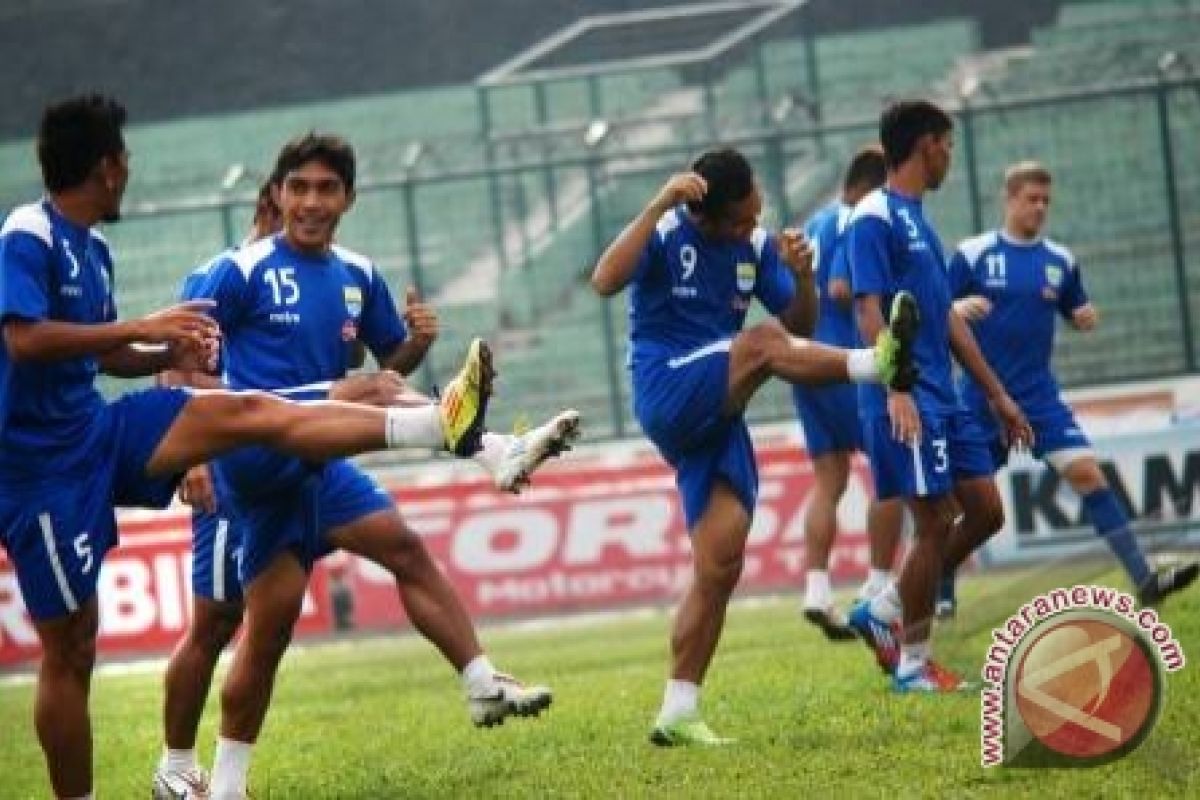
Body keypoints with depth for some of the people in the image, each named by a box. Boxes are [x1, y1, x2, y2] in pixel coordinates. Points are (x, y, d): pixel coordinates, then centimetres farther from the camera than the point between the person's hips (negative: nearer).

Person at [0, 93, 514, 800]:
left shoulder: (92, 248, 13)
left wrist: (168, 356, 3)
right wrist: (141, 328, -24)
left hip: (97, 432, 8)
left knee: (247, 412, -7)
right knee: (70, 650, -4)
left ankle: (439, 425, -16)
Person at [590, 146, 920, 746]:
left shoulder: (757, 245, 8)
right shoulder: (667, 233, -10)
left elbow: (801, 328, 10)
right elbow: (605, 281, -28)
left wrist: (802, 277, -11)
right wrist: (659, 204, -33)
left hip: (718, 418, 6)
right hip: (668, 395, -6)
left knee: (720, 566, -1)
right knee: (762, 343, -33)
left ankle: (678, 714, 3)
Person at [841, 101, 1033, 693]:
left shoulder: (917, 221, 20)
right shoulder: (874, 218, -8)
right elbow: (869, 310, -16)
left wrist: (998, 396, 23)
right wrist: (896, 389, -27)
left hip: (945, 399, 9)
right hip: (909, 400, -9)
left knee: (986, 512, 7)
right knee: (935, 522, -7)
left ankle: (883, 612, 17)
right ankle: (912, 663, 3)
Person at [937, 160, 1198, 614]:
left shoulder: (1060, 261, 6)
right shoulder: (972, 254, -3)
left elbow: (1075, 316, 18)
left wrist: (1087, 318, -6)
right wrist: (958, 308, -24)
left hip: (1039, 395, 2)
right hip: (981, 397, -2)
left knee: (1086, 472, -12)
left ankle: (1143, 580, -16)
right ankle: (942, 590, 24)